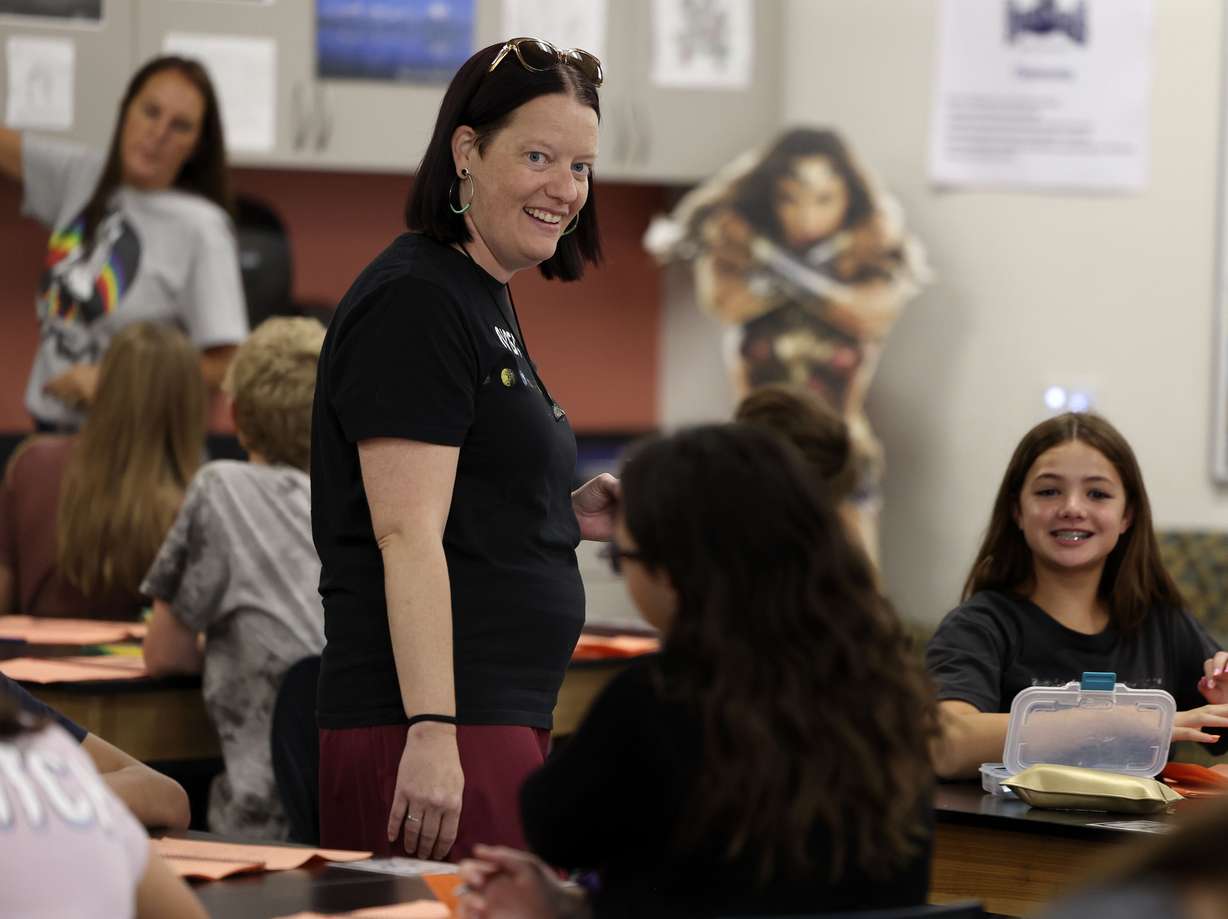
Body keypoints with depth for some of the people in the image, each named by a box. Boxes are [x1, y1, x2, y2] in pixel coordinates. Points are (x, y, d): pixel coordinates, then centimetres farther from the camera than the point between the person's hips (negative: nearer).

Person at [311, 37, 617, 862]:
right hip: (437, 731, -10)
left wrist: (569, 517, 9)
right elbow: (406, 534, -19)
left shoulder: (485, 299, 19)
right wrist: (434, 732, -25)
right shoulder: (415, 301, -11)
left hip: (506, 719, 10)